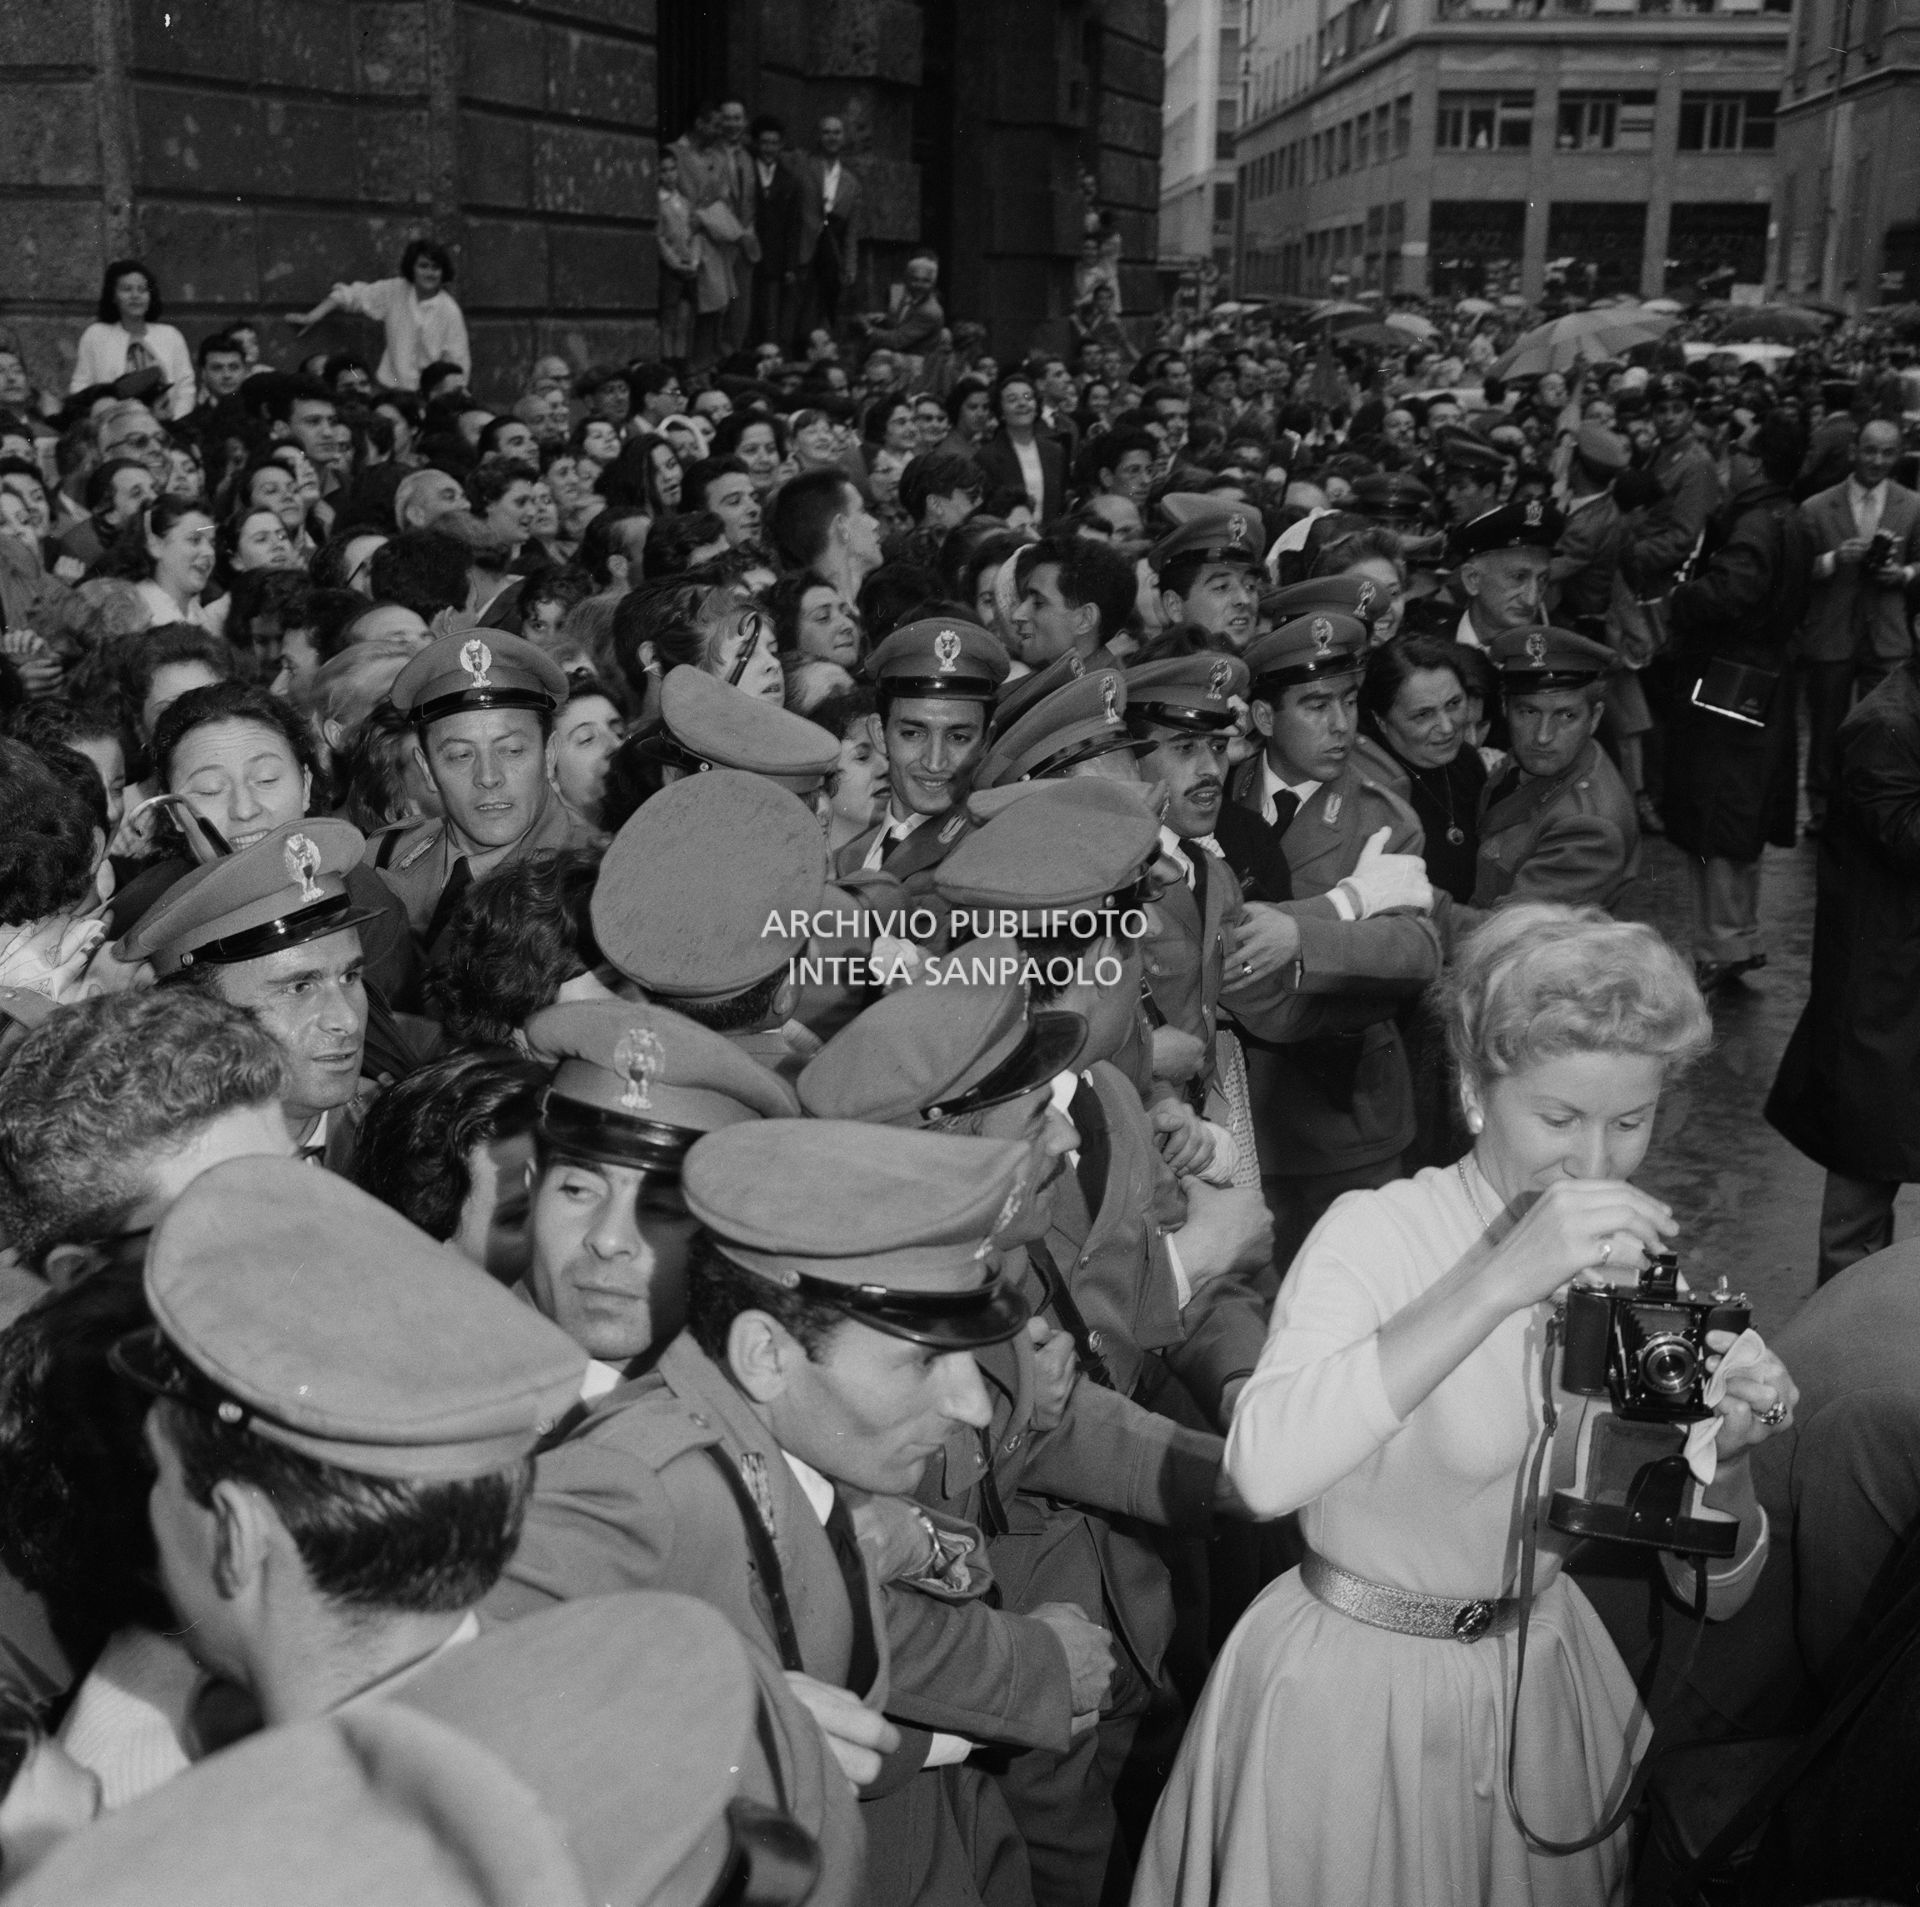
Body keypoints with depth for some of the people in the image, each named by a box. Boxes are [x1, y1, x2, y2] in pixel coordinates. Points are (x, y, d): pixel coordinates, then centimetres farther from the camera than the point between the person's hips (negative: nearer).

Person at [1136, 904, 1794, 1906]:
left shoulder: (1642, 1274, -4)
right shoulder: (1376, 1234, -20)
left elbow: (1713, 1591, -3)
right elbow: (1263, 1469, -39)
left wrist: (1726, 1460, -24)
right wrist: (1498, 1281, -41)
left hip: (1544, 1693, 5)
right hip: (1351, 1700, -4)